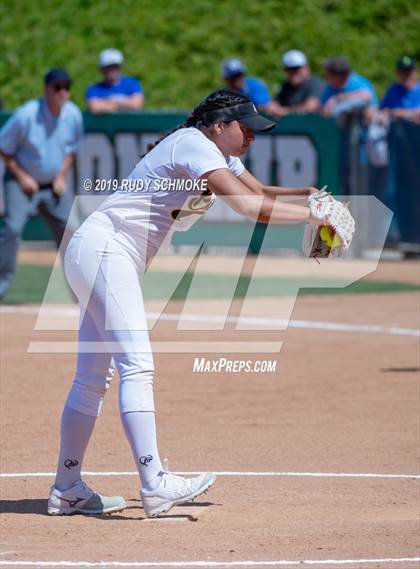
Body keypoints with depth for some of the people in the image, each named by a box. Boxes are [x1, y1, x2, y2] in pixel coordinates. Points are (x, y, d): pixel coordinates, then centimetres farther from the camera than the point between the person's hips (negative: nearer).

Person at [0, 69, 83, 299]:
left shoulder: (73, 115, -6)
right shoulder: (26, 115, -21)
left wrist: (62, 176, -1)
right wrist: (22, 178, -16)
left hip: (55, 185, 5)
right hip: (22, 182, -5)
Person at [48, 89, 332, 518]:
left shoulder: (219, 156, 15)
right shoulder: (194, 144, -16)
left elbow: (260, 191, 23)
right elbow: (248, 206, -25)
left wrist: (307, 194, 5)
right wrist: (312, 215, -19)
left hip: (108, 258, 11)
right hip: (104, 248, -11)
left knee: (93, 377, 10)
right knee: (136, 365, -17)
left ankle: (67, 490, 12)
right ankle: (154, 486, -23)